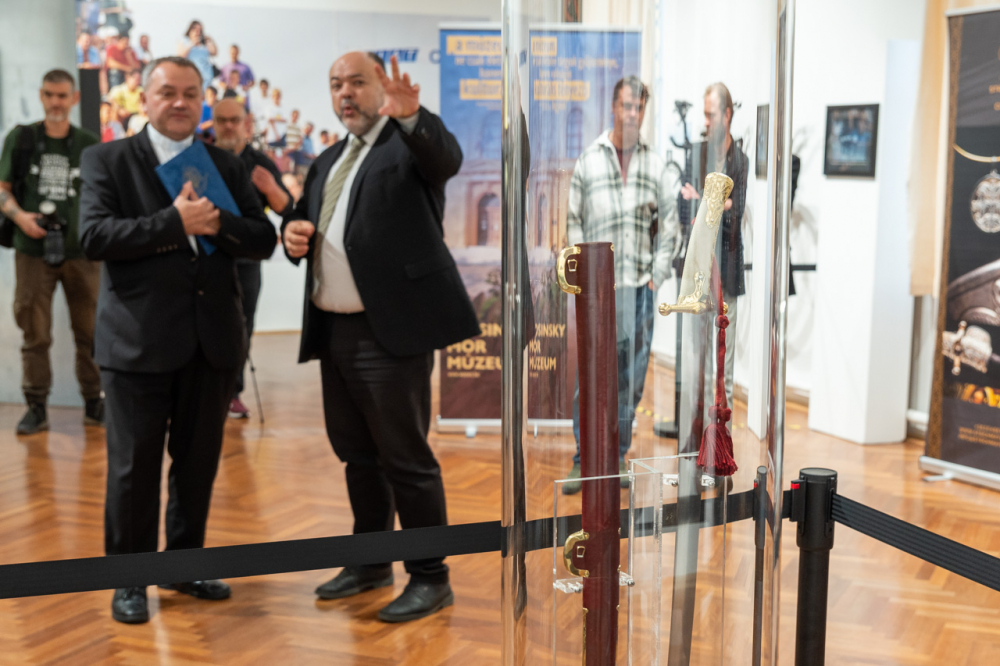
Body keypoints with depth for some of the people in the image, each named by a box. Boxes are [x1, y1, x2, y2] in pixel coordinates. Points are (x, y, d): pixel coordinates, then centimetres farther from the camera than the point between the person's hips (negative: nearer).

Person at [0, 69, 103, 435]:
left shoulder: (90, 144, 8)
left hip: (81, 251, 1)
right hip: (33, 250, -1)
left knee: (90, 331, 4)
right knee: (35, 333, 2)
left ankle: (94, 401, 16)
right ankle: (36, 406, 10)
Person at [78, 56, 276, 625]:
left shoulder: (228, 167, 11)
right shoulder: (108, 160, 1)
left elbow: (263, 240, 4)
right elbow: (95, 236, -13)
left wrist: (218, 223, -14)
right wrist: (175, 222, -19)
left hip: (213, 338, 4)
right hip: (140, 338, -3)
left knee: (199, 461, 13)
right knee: (135, 465, 4)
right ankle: (130, 578, 19)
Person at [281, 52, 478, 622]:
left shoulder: (411, 142, -3)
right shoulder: (328, 162, 19)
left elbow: (447, 158, -25)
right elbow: (307, 224, 25)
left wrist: (411, 115, -45)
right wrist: (294, 233, 1)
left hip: (393, 328, -8)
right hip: (334, 330, 8)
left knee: (406, 456, -3)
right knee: (356, 452, 17)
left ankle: (431, 579, 9)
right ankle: (372, 561, 32)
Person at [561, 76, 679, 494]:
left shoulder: (657, 165, 8)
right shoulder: (589, 160, 4)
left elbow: (669, 223, 11)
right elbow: (574, 221, 4)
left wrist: (657, 275, 4)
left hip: (640, 286, 2)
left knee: (632, 375, 7)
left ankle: (617, 457, 18)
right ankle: (583, 460, 6)